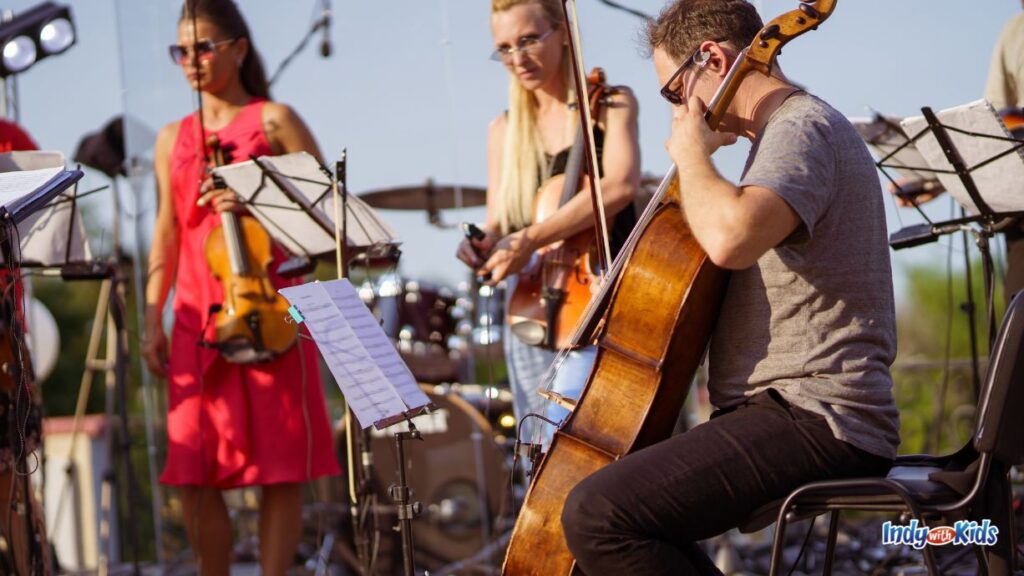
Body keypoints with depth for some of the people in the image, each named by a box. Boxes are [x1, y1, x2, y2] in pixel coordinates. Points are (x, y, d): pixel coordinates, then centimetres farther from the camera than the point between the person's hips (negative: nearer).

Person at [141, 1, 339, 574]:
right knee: (194, 472, 0)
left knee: (280, 466, -3)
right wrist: (153, 321, 9)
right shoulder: (173, 139, 17)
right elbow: (167, 235, 17)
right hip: (197, 321, 4)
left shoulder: (273, 120, 4)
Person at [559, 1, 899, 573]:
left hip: (816, 419, -11)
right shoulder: (797, 127, 21)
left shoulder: (800, 128, -13)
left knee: (598, 514, -24)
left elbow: (730, 238, -33)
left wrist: (691, 148, -15)